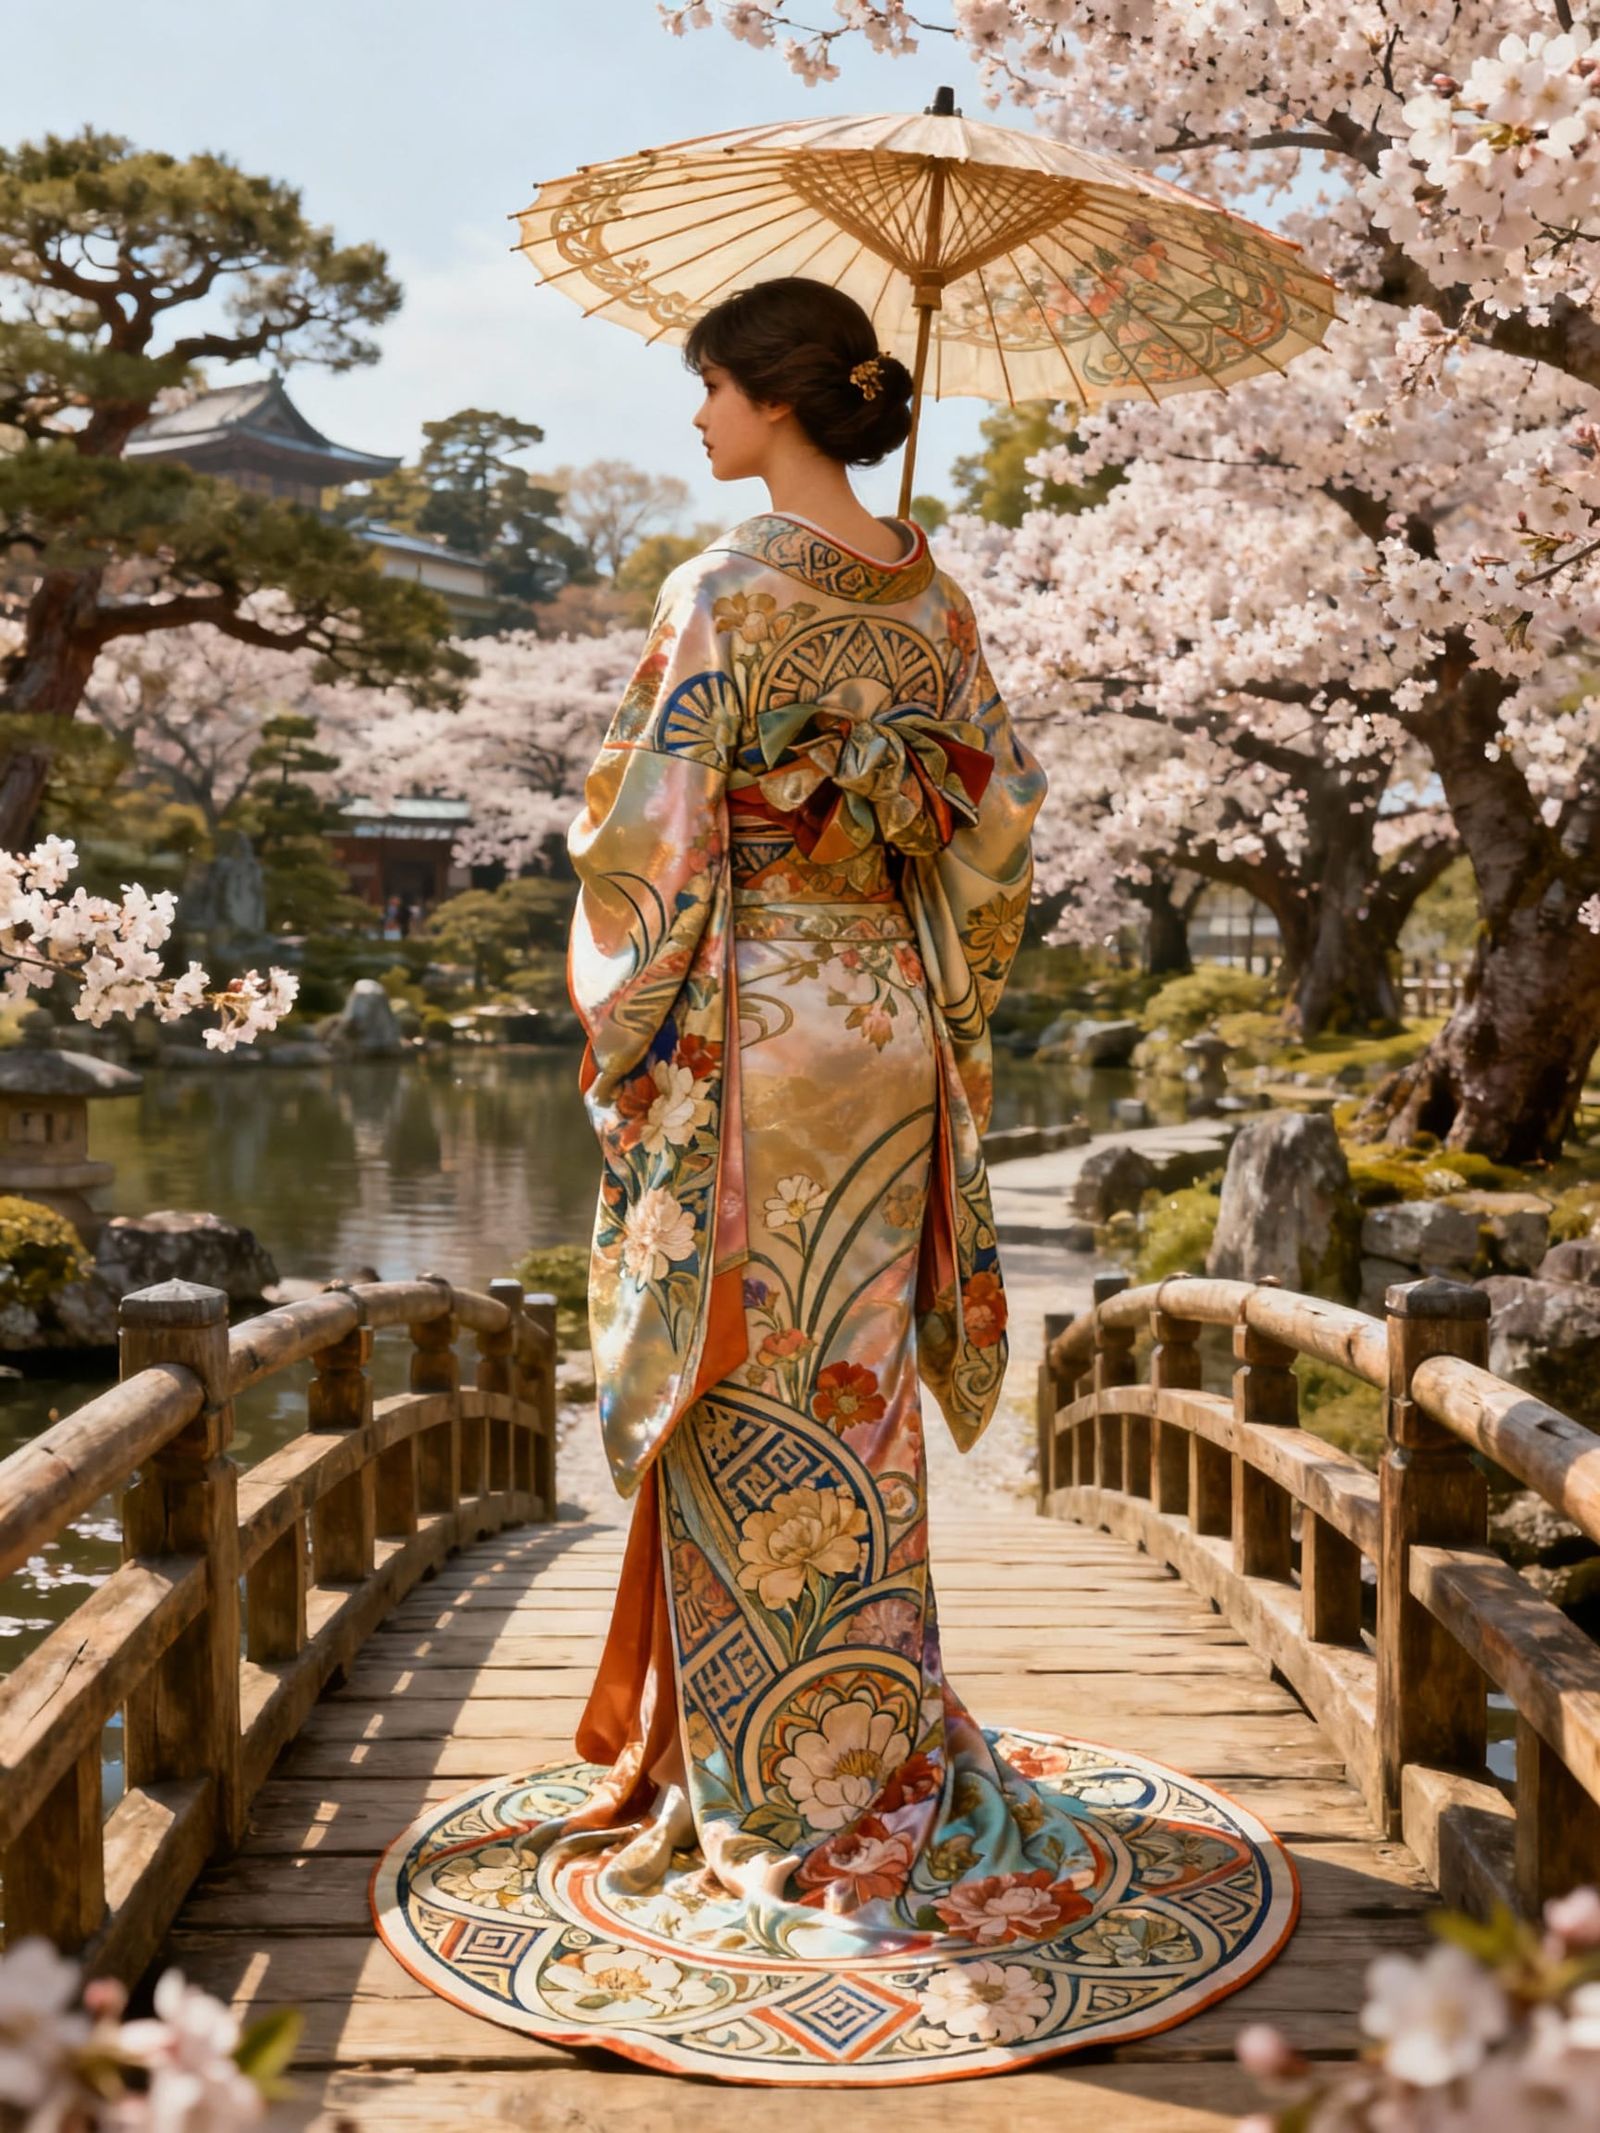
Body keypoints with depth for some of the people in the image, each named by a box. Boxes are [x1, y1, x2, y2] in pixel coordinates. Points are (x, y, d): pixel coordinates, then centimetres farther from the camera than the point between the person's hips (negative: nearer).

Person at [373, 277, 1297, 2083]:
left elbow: (648, 845, -16)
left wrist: (617, 1043, -3)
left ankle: (787, 1799, 14)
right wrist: (940, 1006, 17)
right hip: (891, 1028, 7)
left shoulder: (727, 593, -13)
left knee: (748, 1413, 3)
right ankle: (880, 1753, 30)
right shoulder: (930, 597, 8)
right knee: (854, 1396, 17)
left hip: (749, 1036, -7)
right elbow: (999, 816, 11)